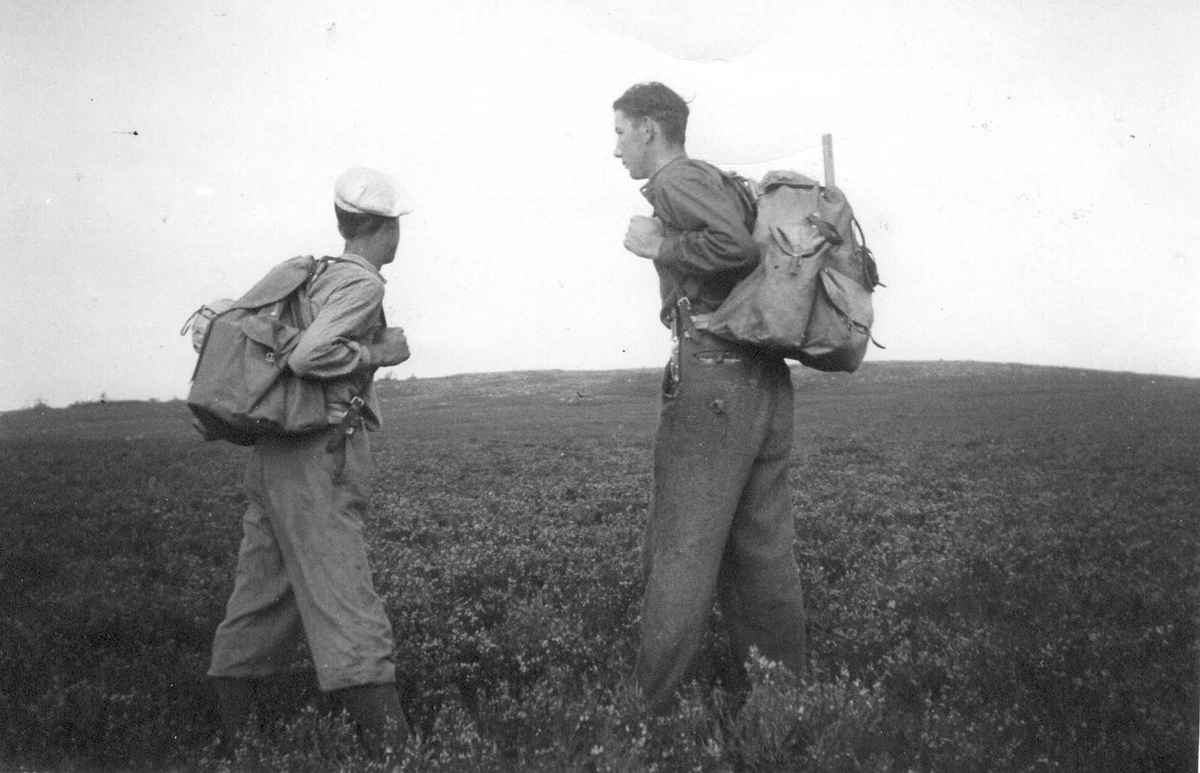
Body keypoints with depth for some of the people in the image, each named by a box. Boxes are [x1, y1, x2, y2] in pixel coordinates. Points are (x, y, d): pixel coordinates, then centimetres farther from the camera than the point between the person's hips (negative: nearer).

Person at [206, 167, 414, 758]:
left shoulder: (317, 274, 16)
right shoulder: (360, 283, -10)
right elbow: (308, 356, -23)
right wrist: (380, 352, -11)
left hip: (274, 455, 9)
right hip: (317, 460, -9)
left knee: (262, 597, 14)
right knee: (347, 612, -11)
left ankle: (231, 736, 22)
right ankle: (390, 746, -10)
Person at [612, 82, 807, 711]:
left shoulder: (678, 178, -4)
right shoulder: (724, 183, 22)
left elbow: (737, 246, -21)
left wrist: (659, 247, -9)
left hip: (711, 374, -9)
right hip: (769, 379, 9)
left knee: (679, 553, -5)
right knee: (763, 553, 11)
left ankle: (646, 709, 1)